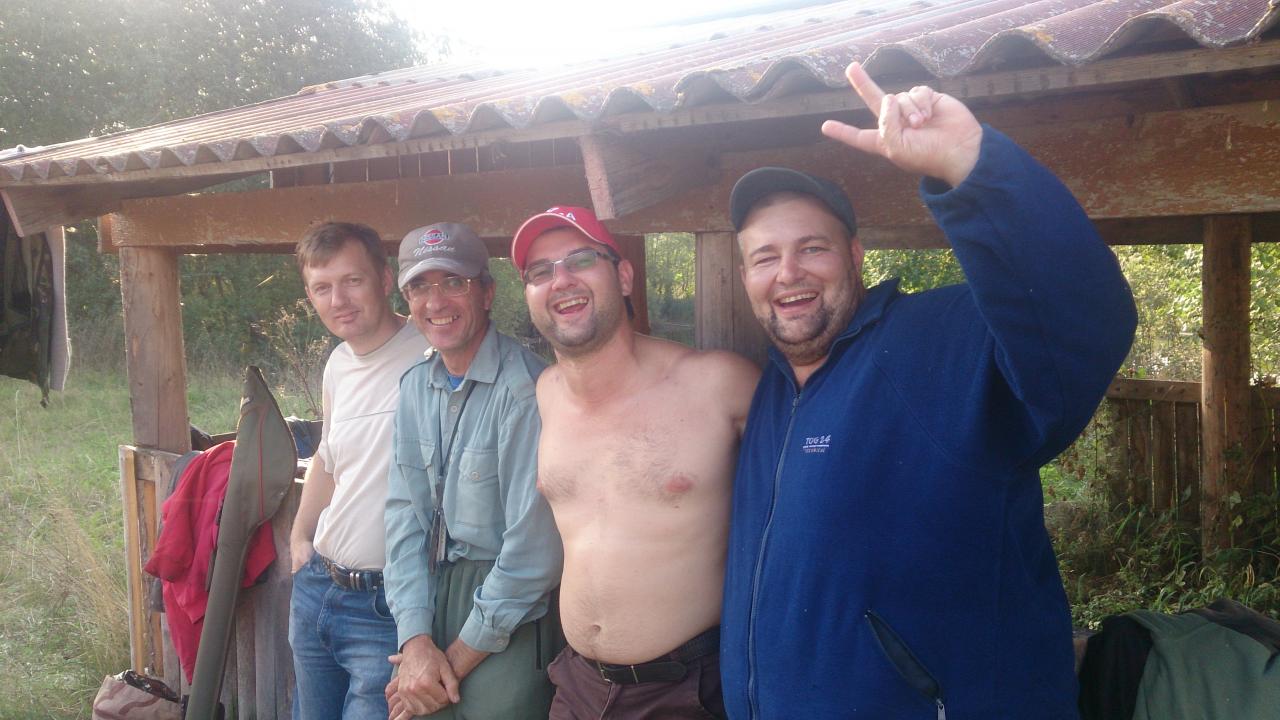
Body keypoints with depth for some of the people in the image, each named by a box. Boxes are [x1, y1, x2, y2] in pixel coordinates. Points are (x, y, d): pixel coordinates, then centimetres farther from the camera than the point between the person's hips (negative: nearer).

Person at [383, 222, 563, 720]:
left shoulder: (524, 389, -19)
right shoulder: (415, 386, 4)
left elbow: (534, 546, -21)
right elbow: (405, 511, 3)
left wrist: (459, 657, -13)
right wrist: (415, 641, -8)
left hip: (508, 622, -6)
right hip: (433, 597, 6)